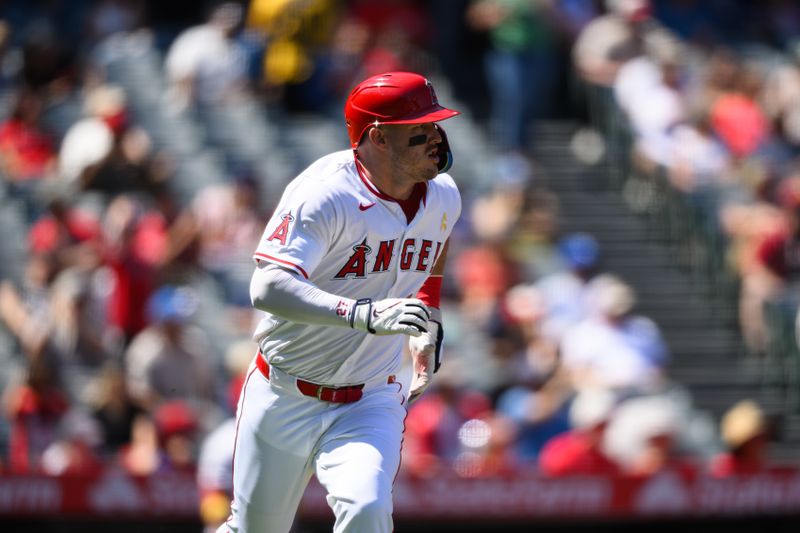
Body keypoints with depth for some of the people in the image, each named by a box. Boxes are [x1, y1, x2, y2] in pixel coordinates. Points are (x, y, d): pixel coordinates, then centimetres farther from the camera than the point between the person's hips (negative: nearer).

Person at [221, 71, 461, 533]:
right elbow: (269, 288, -37)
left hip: (370, 403, 3)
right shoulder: (325, 195, -23)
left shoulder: (443, 197, -2)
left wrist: (430, 326, 18)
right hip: (284, 402, -3)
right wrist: (364, 315, -49)